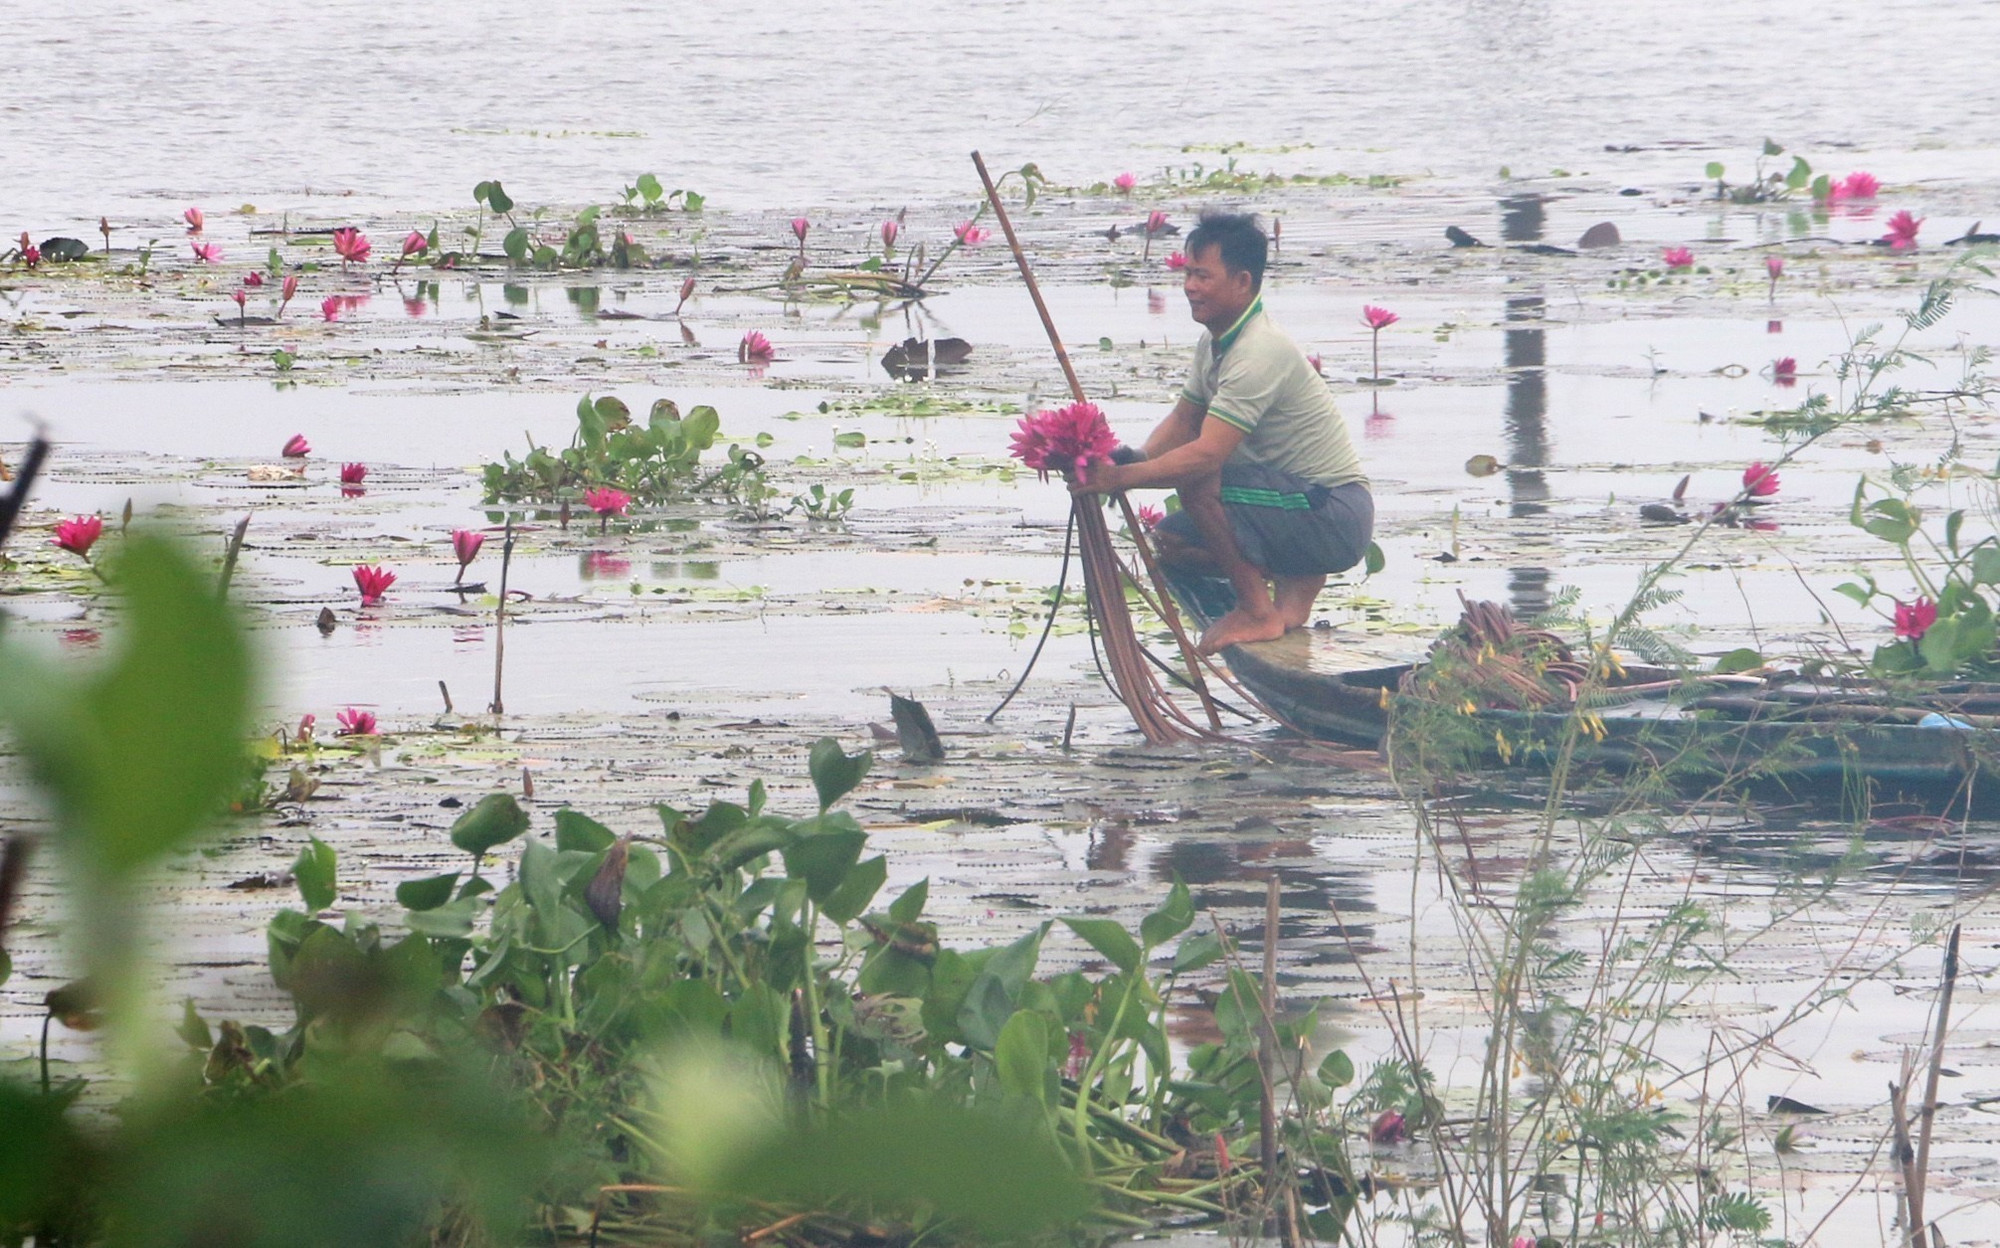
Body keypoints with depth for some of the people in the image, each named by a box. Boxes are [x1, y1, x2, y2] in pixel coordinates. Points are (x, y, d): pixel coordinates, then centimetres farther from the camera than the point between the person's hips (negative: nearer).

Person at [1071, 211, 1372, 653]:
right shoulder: (1215, 342, 7)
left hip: (1336, 517, -10)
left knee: (1195, 479, -26)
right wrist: (1134, 460, -6)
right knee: (1170, 539, 9)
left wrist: (1123, 477, -32)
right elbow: (1182, 422, 14)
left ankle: (1258, 612, -14)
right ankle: (1294, 583, 10)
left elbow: (1206, 455, -32)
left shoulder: (1259, 352, -25)